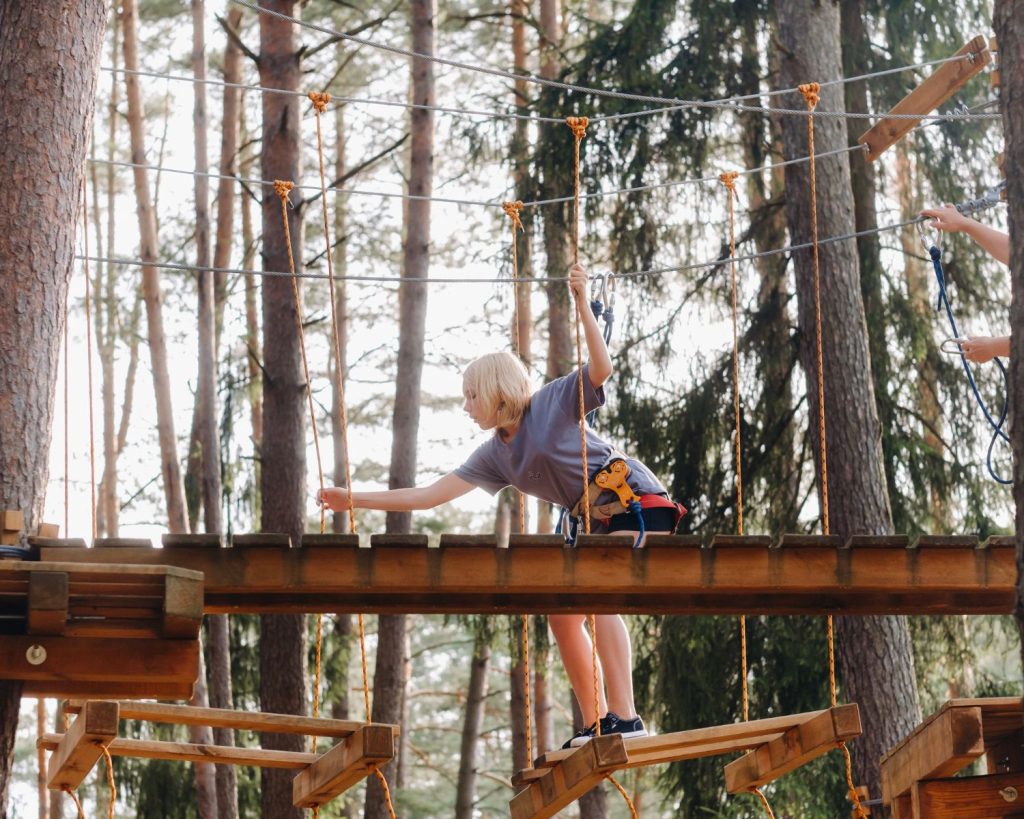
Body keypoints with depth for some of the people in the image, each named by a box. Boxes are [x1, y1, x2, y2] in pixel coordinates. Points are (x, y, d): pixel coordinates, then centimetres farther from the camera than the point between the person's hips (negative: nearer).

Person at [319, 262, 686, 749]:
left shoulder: (552, 403, -9)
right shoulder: (495, 456, 9)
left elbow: (601, 368, -25)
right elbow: (431, 495, 8)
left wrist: (582, 305, -33)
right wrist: (354, 500, 6)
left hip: (638, 502, -9)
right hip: (601, 522, 9)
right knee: (563, 614, 4)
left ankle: (626, 719, -29)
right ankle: (597, 725, 8)